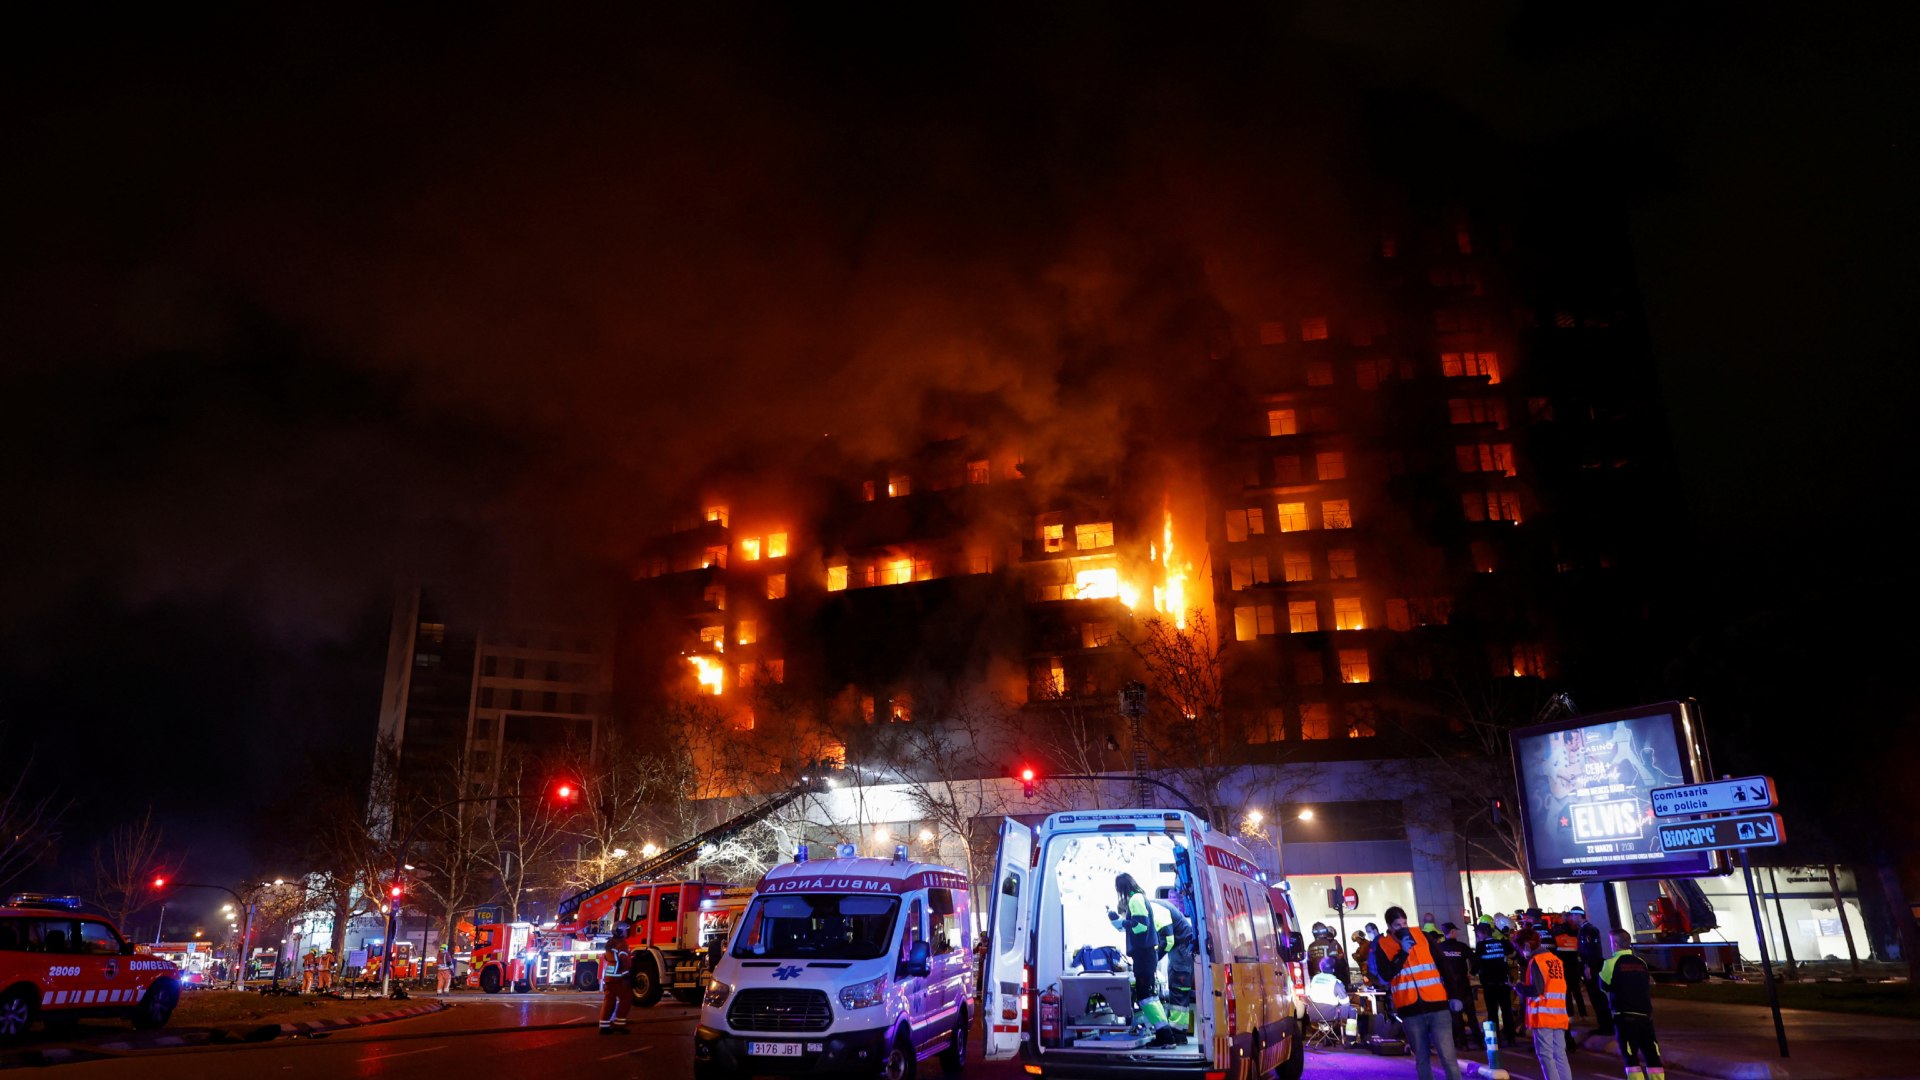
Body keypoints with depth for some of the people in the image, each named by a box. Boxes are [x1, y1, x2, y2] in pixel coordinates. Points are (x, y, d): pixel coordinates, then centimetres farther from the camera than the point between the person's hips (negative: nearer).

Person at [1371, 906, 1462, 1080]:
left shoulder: (1423, 936, 5)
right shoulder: (1382, 945, 1)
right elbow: (1386, 974, -11)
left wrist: (1453, 996, 4)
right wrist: (1403, 952, -16)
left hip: (1437, 1005, 0)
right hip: (1410, 1010, 0)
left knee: (1448, 1057, -4)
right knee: (1422, 1058, 9)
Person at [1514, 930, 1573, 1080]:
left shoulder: (1536, 961, -10)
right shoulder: (1555, 959, 14)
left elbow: (1537, 989, -17)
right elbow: (1561, 987, 19)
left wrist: (1520, 987, 0)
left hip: (1543, 1015, -8)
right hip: (1559, 1015, 8)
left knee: (1545, 1055, -4)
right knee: (1560, 1055, 9)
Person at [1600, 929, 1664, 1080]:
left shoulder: (1612, 963, -6)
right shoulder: (1641, 963, 10)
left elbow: (1604, 986, 3)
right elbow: (1647, 987, 18)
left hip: (1625, 1016, -5)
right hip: (1645, 1015, 5)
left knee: (1631, 1058, -1)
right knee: (1652, 1055, 8)